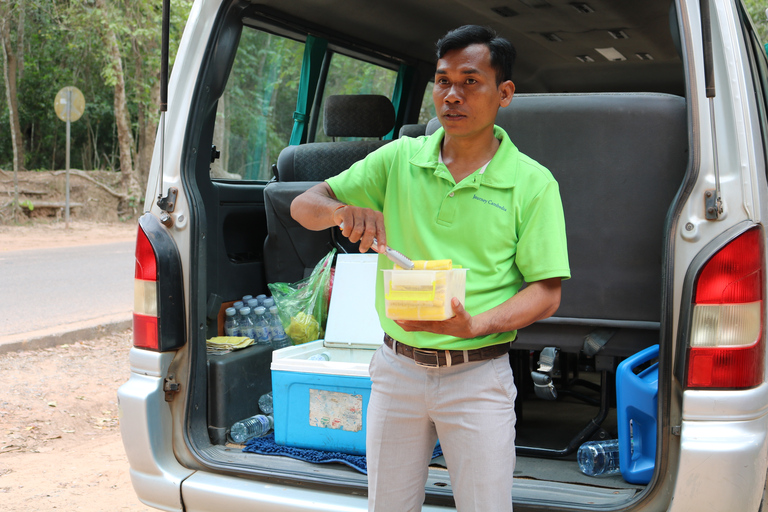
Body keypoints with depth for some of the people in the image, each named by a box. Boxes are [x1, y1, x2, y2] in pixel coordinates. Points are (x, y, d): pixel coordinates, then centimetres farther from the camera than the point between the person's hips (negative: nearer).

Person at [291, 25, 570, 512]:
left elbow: (546, 293, -6)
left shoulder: (533, 183, -5)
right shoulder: (399, 160, 1)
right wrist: (343, 210, -21)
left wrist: (473, 325, -24)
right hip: (397, 367, 3)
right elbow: (304, 205, 2)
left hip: (477, 375, -2)